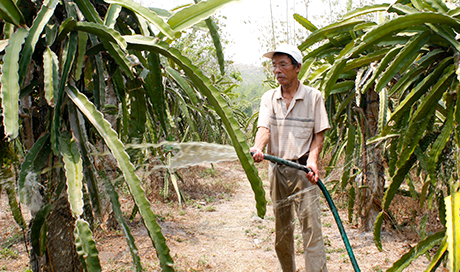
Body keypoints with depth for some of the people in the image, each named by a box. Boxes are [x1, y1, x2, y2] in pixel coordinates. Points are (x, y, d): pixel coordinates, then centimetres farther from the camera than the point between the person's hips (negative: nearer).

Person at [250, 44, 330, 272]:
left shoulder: (313, 96, 0)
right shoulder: (269, 98, 6)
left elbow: (319, 134, 0)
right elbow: (264, 127, -10)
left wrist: (312, 159, -17)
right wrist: (257, 148, -31)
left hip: (303, 170, -3)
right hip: (277, 169, 3)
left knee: (311, 227, -8)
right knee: (281, 228, 12)